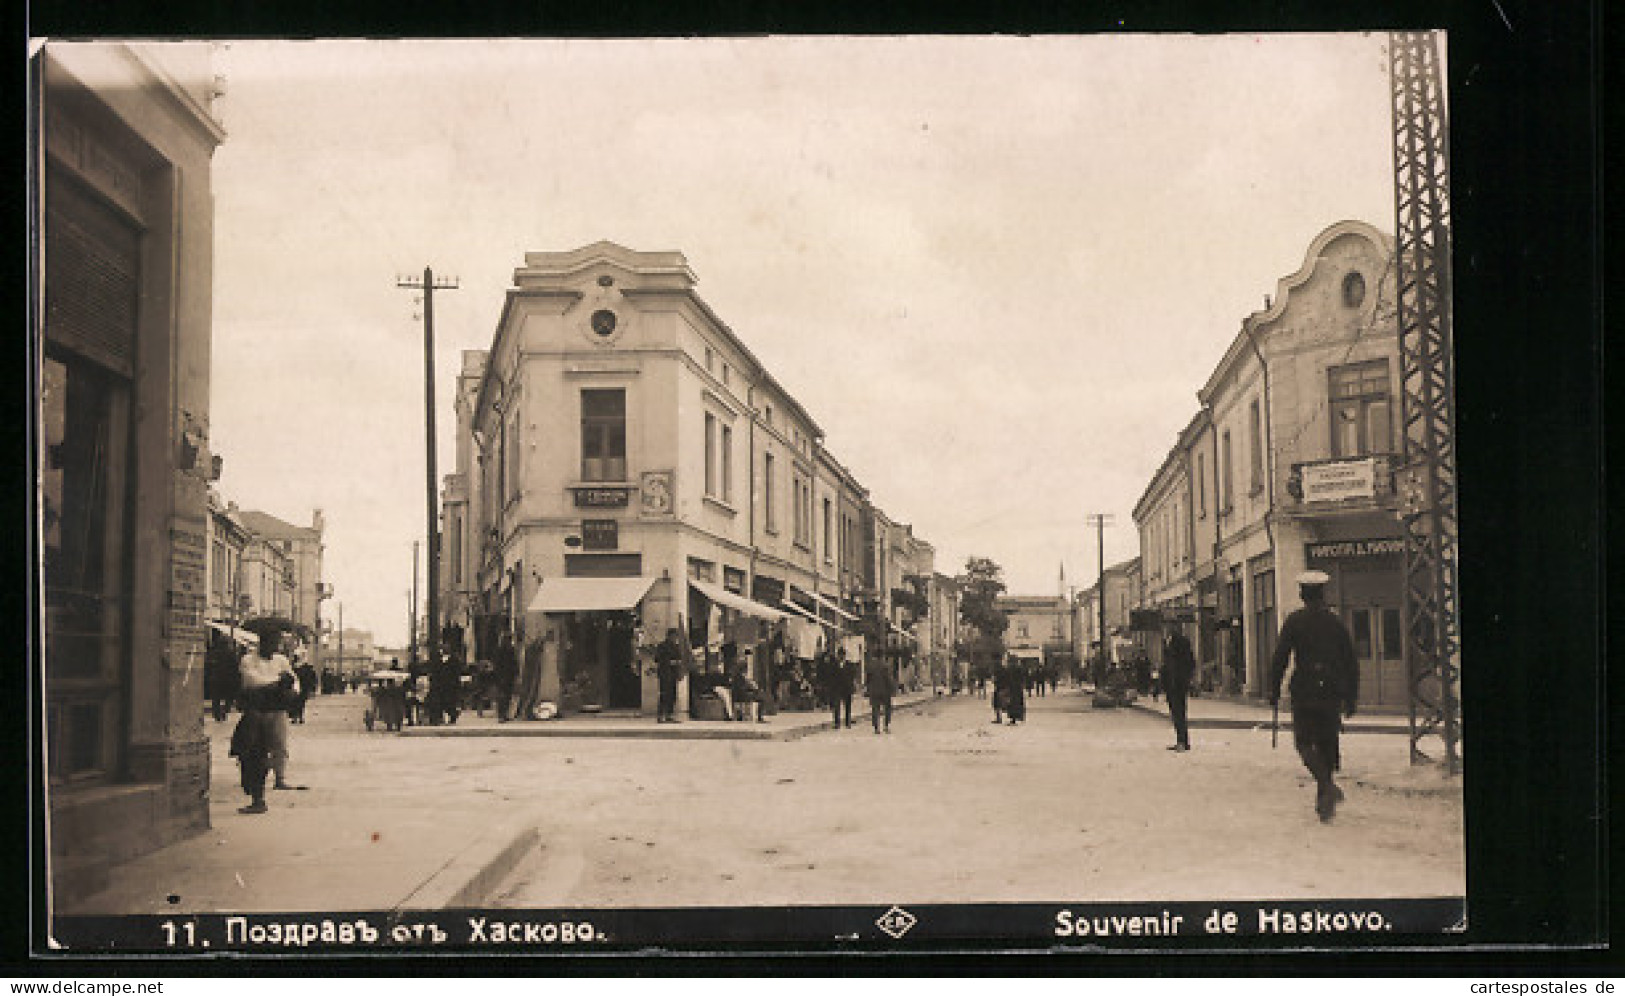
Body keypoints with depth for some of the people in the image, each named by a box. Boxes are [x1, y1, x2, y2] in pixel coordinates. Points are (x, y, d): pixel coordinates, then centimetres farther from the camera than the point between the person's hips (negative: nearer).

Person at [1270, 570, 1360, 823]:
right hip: (1332, 695, 3)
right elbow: (1351, 662, 7)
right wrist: (1351, 698, 14)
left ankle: (1328, 786, -21)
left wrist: (1274, 690, 1)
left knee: (1305, 742, 3)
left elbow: (1280, 657, -7)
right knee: (1327, 743, 12)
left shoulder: (1294, 621, -3)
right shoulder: (1336, 622, 6)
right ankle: (1323, 800, 15)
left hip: (1304, 692, -3)